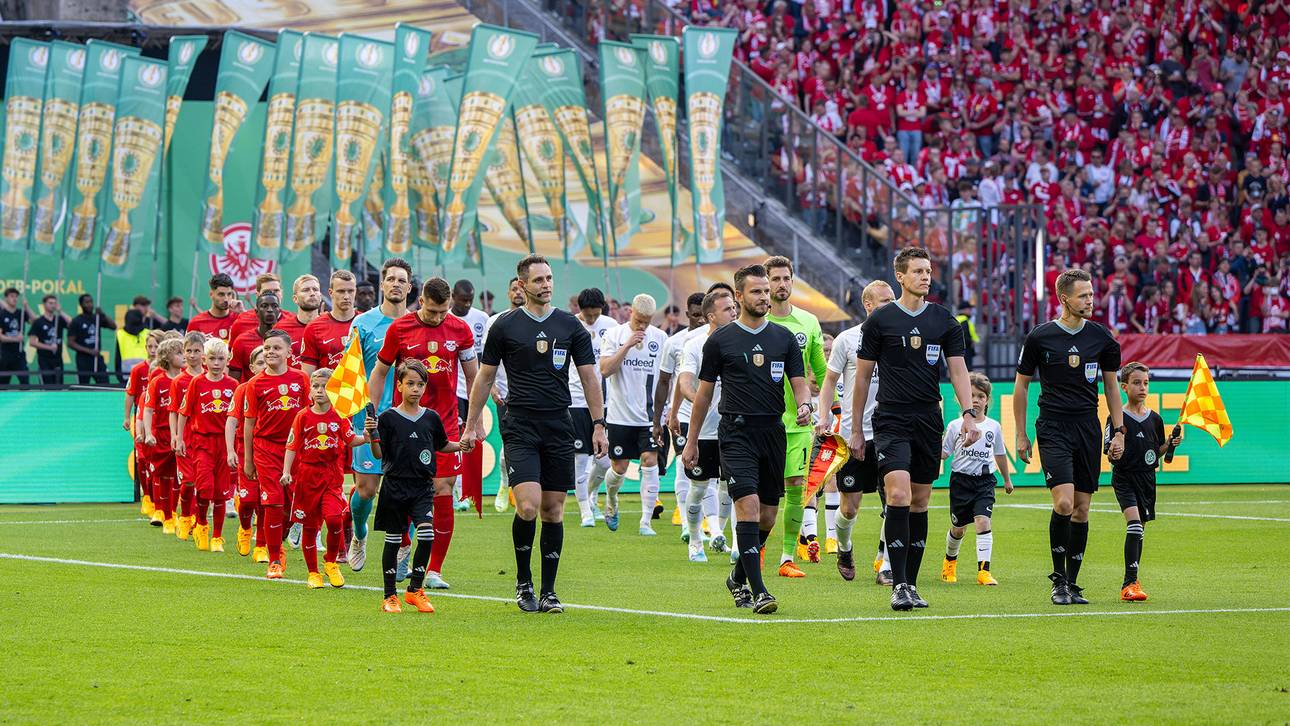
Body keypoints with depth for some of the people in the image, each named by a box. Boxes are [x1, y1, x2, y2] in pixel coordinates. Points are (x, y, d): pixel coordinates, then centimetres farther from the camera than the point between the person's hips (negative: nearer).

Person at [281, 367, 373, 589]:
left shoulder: (338, 417, 2)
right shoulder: (303, 417, -2)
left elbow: (351, 440, -4)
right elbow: (292, 446, -2)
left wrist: (365, 437, -24)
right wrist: (286, 472, -13)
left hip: (332, 475, 0)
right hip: (307, 475, 0)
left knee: (334, 519, -19)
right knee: (310, 526, 5)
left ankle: (331, 562, 6)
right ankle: (313, 573, 19)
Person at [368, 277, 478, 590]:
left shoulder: (460, 330, 3)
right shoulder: (399, 329, -1)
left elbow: (473, 377, 12)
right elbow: (379, 372, 8)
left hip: (445, 423, 1)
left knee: (442, 491, -5)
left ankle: (435, 570, 1)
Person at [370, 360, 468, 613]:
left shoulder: (431, 418, 7)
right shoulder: (388, 418, -4)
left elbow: (441, 446, 23)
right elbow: (379, 454, -5)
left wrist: (460, 446, 6)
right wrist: (372, 437, -23)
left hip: (422, 488, 2)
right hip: (394, 487, -2)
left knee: (426, 534, -15)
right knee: (393, 540, 4)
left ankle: (415, 589, -1)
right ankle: (390, 596, 15)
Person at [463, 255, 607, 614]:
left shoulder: (570, 326, 7)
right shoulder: (504, 326, 2)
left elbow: (589, 378, 10)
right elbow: (485, 377, 9)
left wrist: (599, 425, 4)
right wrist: (472, 424, 6)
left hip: (559, 428, 2)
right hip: (519, 427, -2)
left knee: (553, 510, 3)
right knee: (528, 506, -17)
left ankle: (548, 591, 10)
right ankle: (523, 582, 2)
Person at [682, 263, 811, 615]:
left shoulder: (784, 338, 11)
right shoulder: (719, 341, 2)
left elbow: (799, 382, 10)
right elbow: (704, 392, 9)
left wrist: (804, 405, -14)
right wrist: (692, 441, 11)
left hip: (773, 431, 4)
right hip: (737, 433, -4)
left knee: (767, 517, 8)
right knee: (748, 505, -18)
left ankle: (738, 579, 30)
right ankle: (757, 591, -20)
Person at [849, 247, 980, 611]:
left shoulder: (944, 320, 8)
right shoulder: (880, 320, -1)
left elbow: (957, 369, 8)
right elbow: (862, 376, 5)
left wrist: (969, 413, -8)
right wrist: (856, 430, 5)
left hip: (929, 422, 4)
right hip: (891, 421, -4)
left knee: (919, 503, 7)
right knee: (899, 495, -18)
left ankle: (911, 584, 16)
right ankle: (899, 585, -17)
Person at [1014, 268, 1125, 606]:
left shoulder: (1102, 337, 5)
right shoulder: (1040, 337, -3)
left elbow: (1111, 387, 15)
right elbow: (1021, 387, 6)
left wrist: (1119, 431, 8)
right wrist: (1021, 435, 5)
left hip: (1088, 429, 4)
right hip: (1053, 428, -4)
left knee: (1082, 509, 4)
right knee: (1064, 502, -18)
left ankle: (1072, 584, 13)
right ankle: (1058, 580, -4)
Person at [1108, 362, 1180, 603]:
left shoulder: (1155, 419, 8)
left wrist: (1170, 444, -1)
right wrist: (1114, 453, -29)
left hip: (1146, 479, 6)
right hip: (1124, 477, -6)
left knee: (1139, 528, 12)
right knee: (1134, 523, -21)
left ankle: (1132, 582, 25)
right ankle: (1130, 583, -23)